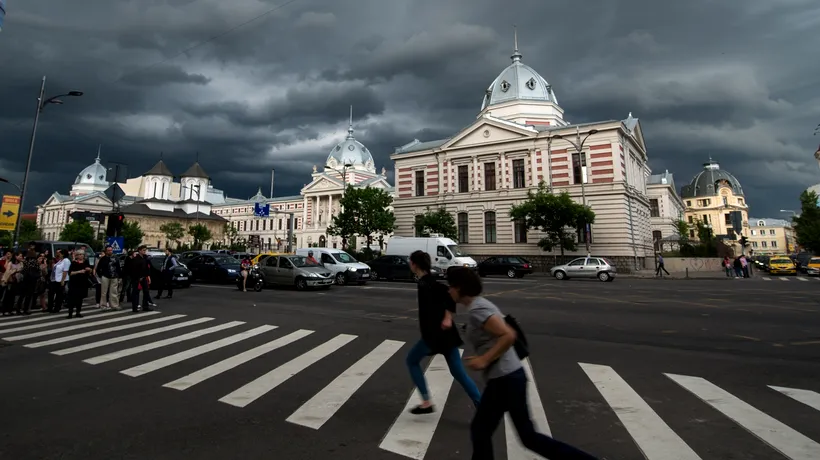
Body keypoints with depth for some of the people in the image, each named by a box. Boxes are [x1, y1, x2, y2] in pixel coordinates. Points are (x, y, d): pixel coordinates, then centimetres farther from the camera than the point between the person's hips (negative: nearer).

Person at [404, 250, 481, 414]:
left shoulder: (427, 282, -14)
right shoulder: (428, 280, 13)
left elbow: (450, 293, -26)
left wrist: (448, 317, -28)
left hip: (436, 333, -8)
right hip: (444, 332, 9)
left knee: (412, 361, 13)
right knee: (459, 373, 11)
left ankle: (426, 402, 15)